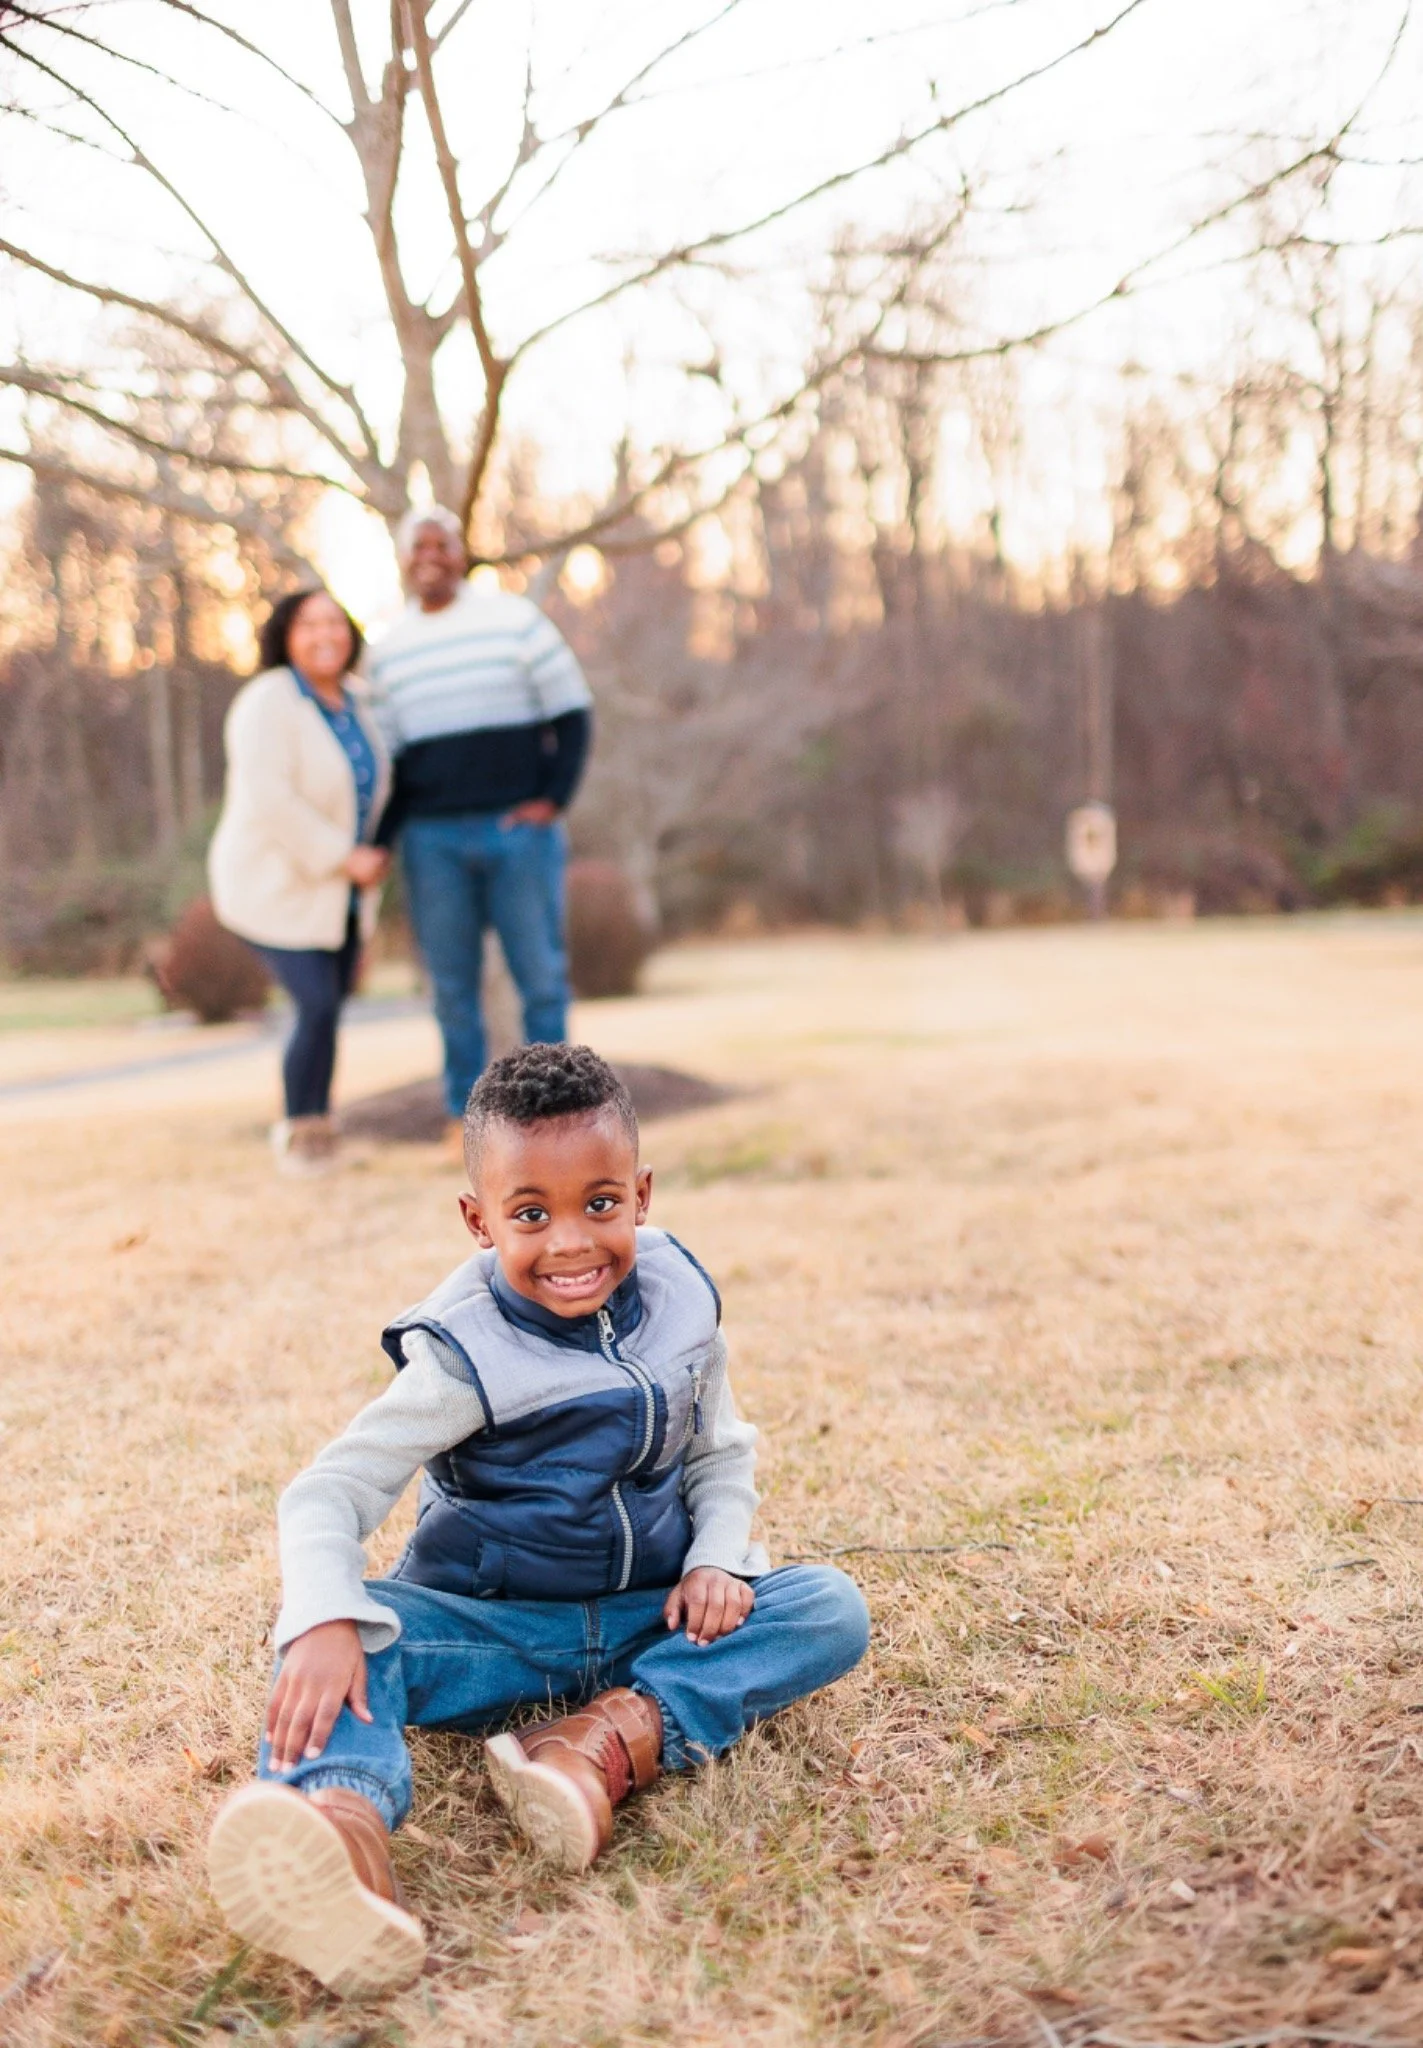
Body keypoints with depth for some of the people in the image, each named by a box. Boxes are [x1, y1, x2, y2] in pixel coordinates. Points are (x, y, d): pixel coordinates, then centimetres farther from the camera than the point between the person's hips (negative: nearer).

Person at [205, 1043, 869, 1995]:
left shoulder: (681, 1304, -3)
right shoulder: (465, 1356, -16)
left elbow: (722, 1454, 10)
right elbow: (330, 1491, -21)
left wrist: (717, 1561, -9)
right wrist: (323, 1621, -39)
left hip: (650, 1620, 3)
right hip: (490, 1629, -3)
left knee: (830, 1608, -20)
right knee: (351, 1643, -31)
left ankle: (614, 1741, -35)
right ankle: (345, 1823, -61)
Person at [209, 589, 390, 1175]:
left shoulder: (351, 703, 4)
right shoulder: (269, 702, -19)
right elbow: (269, 800, -27)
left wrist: (373, 853, 7)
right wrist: (345, 857, -23)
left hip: (338, 889, 7)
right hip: (276, 886, -7)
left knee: (330, 1008, 9)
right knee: (318, 1008, -13)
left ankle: (304, 1124, 27)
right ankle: (303, 1131, 7)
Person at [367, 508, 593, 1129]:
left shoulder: (514, 619, 3)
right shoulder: (386, 651, 9)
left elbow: (572, 714, 3)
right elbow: (386, 756, 11)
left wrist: (553, 798, -8)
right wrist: (377, 843, 0)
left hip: (517, 829, -2)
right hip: (432, 840, 2)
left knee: (541, 973, 1)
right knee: (452, 983, 5)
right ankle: (466, 1113, 15)